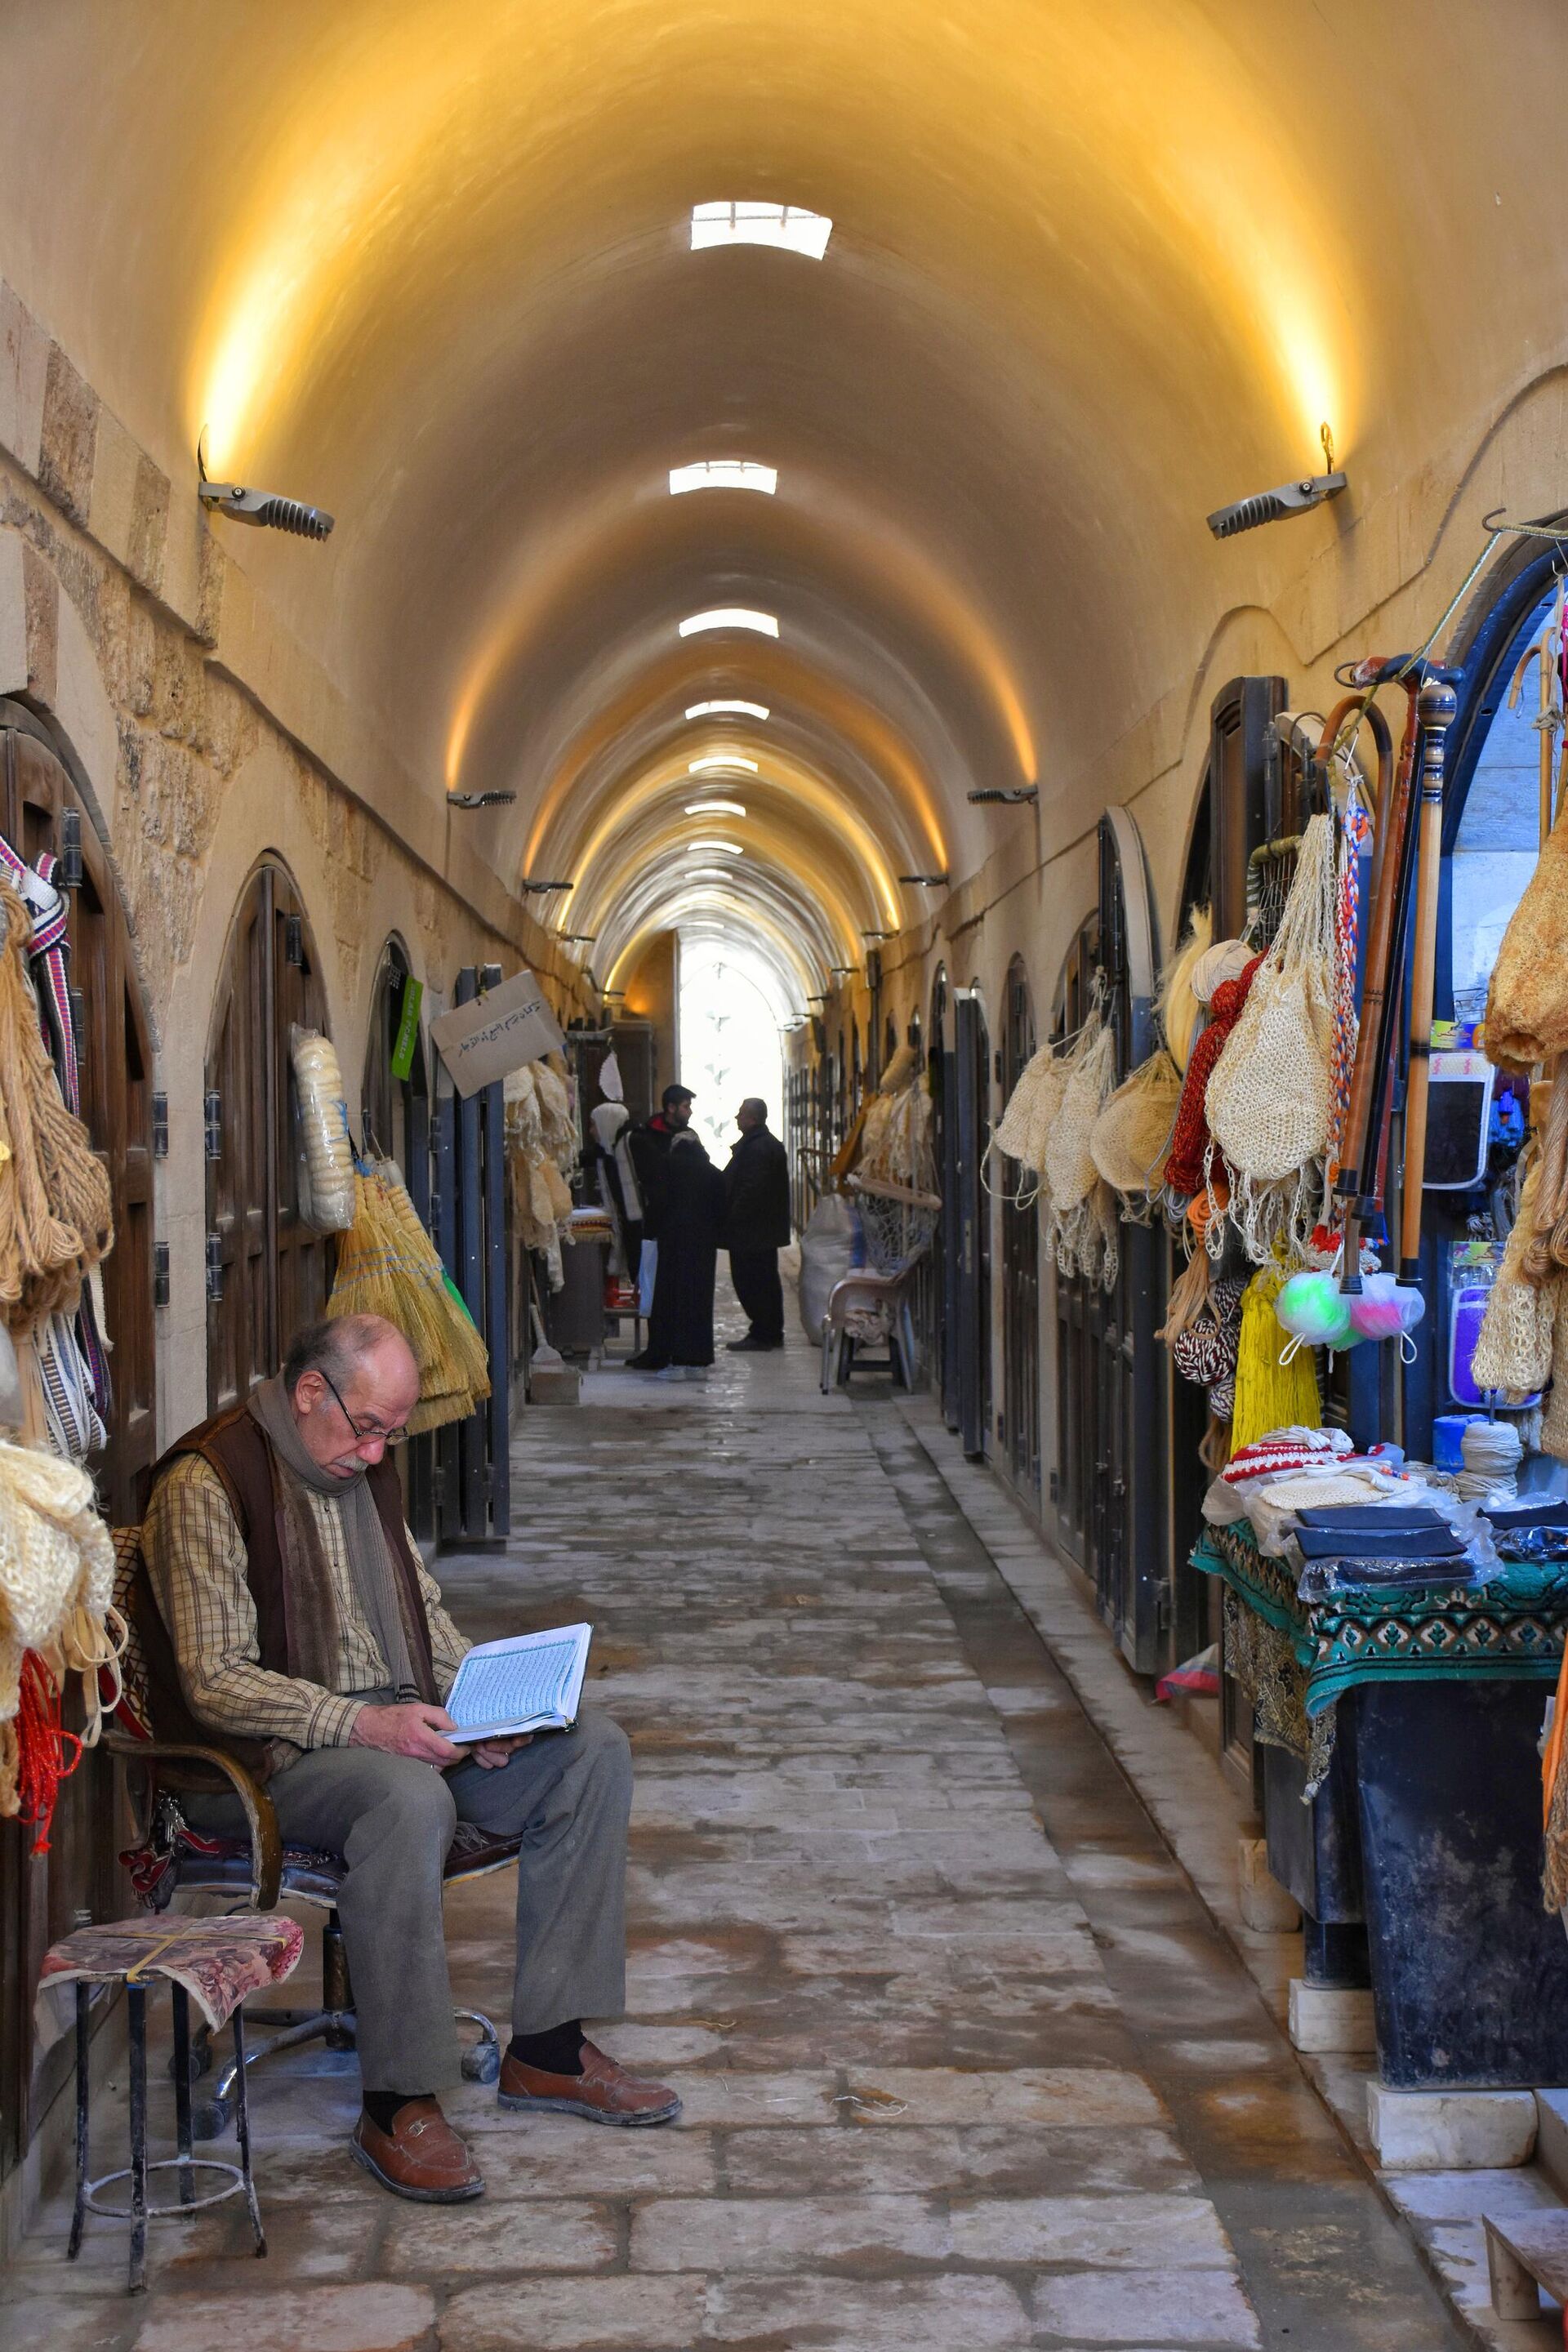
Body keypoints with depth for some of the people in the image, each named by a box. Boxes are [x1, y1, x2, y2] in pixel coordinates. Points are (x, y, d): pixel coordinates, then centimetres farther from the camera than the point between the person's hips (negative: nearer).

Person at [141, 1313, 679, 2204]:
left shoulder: (365, 1465, 12)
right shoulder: (206, 1483, -15)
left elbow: (423, 1606, 18)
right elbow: (214, 1681, -19)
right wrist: (361, 1725, -29)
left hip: (398, 1722, 8)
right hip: (267, 1755, -8)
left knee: (594, 1747, -9)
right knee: (411, 1800, -39)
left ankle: (548, 2050, -5)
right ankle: (399, 2108, -27)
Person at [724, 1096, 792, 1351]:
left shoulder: (756, 1148, -19)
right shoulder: (771, 1144, 16)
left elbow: (751, 1188, -25)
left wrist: (732, 1220, -18)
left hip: (750, 1230, -11)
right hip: (766, 1229, 11)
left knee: (750, 1282, -7)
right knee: (767, 1280, 15)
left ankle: (761, 1335, -5)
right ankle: (772, 1332, 22)